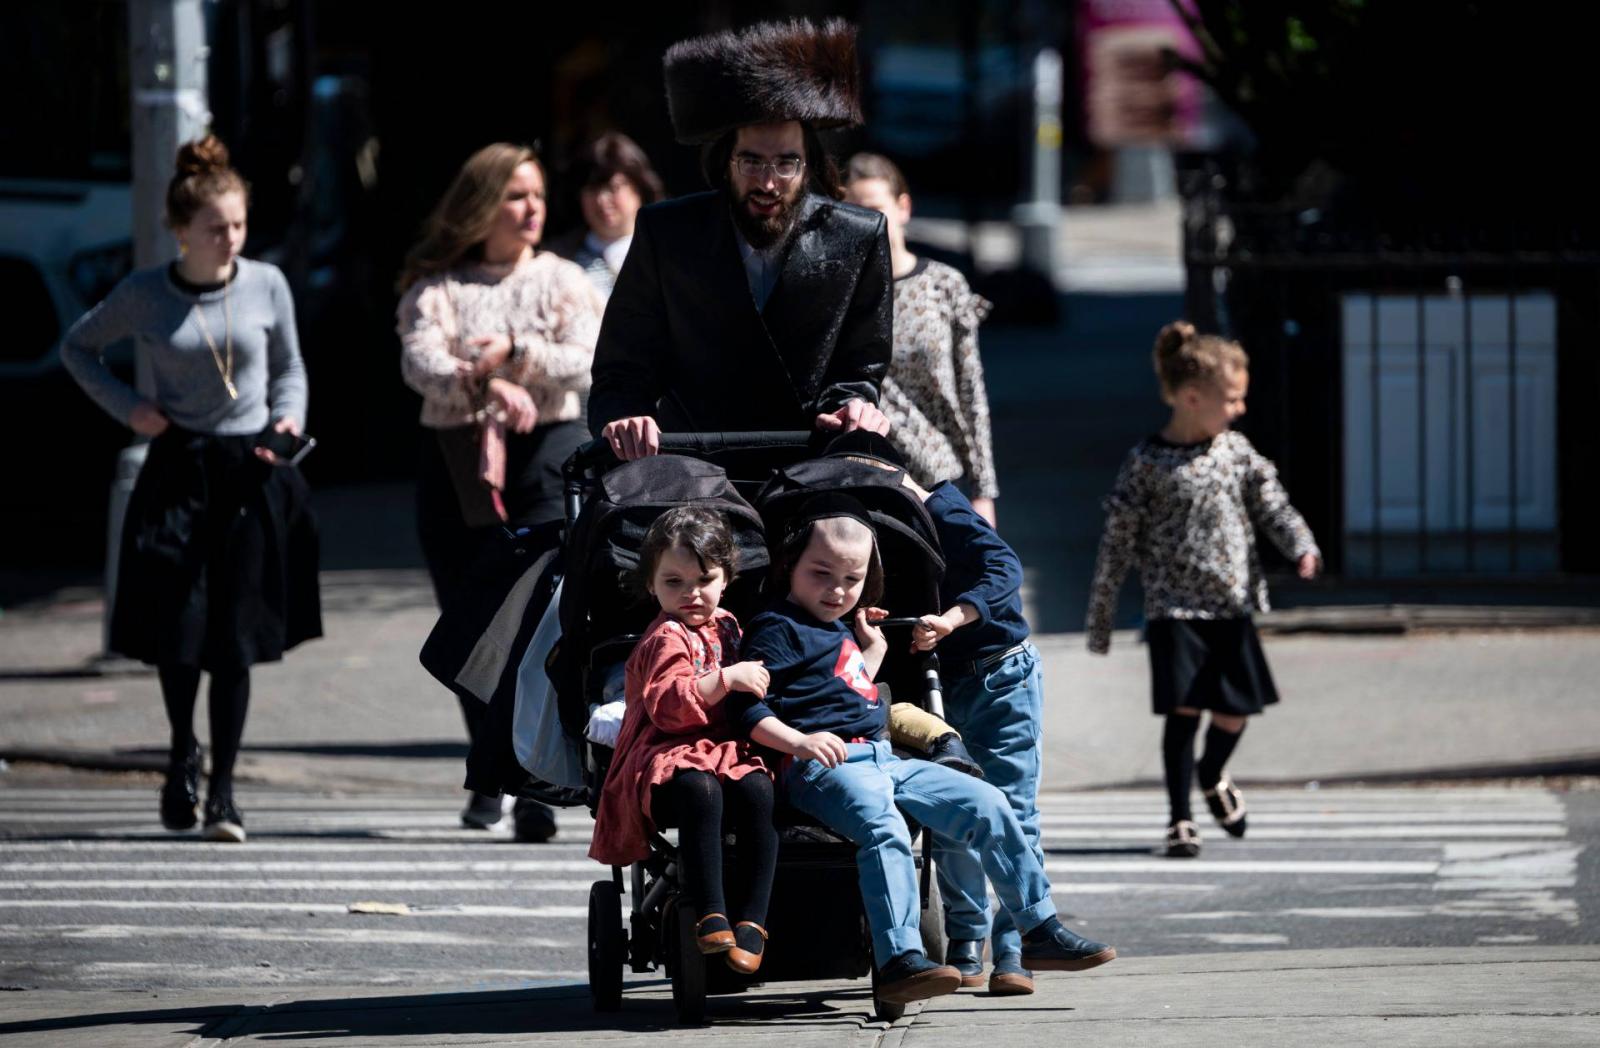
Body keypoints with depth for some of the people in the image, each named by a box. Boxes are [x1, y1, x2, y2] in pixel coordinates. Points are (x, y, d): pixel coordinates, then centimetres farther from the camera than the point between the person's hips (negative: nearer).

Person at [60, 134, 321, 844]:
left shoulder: (267, 286, 1)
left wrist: (288, 418, -3)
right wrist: (128, 406, 2)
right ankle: (182, 756, 28)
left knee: (235, 638, -4)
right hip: (177, 472, 0)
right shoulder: (143, 297, -1)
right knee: (177, 631, -1)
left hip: (253, 473, 0)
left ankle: (222, 788, 6)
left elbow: (289, 368, 16)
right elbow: (78, 348, 14)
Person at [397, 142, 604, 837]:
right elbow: (419, 363, -10)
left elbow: (585, 361, -4)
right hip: (457, 462, 1)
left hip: (545, 456, -1)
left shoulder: (562, 281, 11)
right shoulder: (436, 288, 8)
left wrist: (516, 352, -20)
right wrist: (486, 383, -27)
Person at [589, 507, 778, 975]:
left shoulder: (725, 626, 21)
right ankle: (711, 918, -37)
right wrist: (726, 678, -24)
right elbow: (668, 705, -22)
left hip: (724, 753, 6)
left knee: (757, 790, -28)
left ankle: (753, 918, -28)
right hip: (665, 761, -6)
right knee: (700, 790, -40)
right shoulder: (667, 639, -5)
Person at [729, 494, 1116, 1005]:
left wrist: (872, 649, 30)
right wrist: (799, 741, -27)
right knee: (883, 826, -37)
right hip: (821, 767, -9)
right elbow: (745, 708, -13)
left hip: (881, 759, 9)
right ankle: (899, 960, -49)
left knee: (987, 805, 3)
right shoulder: (777, 628, -2)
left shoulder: (840, 629, 26)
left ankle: (1040, 930, 11)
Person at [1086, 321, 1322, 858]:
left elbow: (1272, 507, 8)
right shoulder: (1146, 464, -8)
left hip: (1231, 606, 5)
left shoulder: (1236, 451, 6)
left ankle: (1212, 779, 38)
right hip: (1173, 607, -5)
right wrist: (1100, 618, -1)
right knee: (1184, 708, -12)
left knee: (1236, 708, 7)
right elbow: (1117, 542, -4)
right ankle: (1181, 819, -2)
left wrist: (1302, 548, -14)